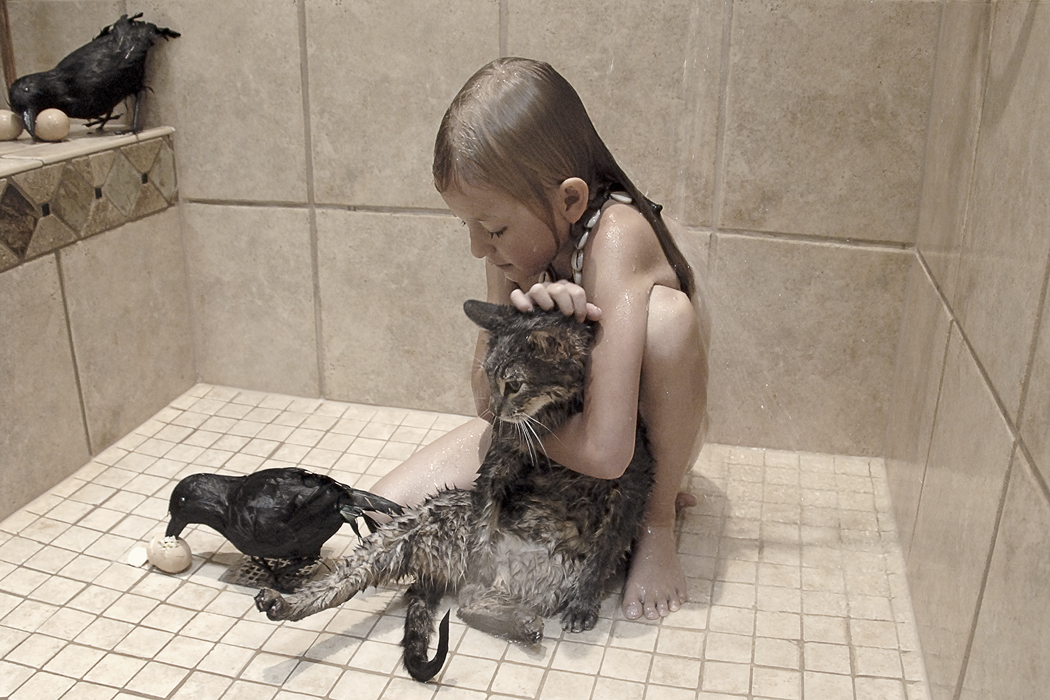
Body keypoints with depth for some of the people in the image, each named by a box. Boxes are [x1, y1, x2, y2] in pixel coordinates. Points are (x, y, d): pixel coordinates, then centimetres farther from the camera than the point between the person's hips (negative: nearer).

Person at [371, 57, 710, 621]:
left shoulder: (616, 238, -34)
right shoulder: (516, 232, -13)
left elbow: (605, 451, -39)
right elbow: (487, 400, -14)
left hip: (645, 434, -4)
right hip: (549, 426, 5)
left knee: (666, 313, -37)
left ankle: (659, 521, -12)